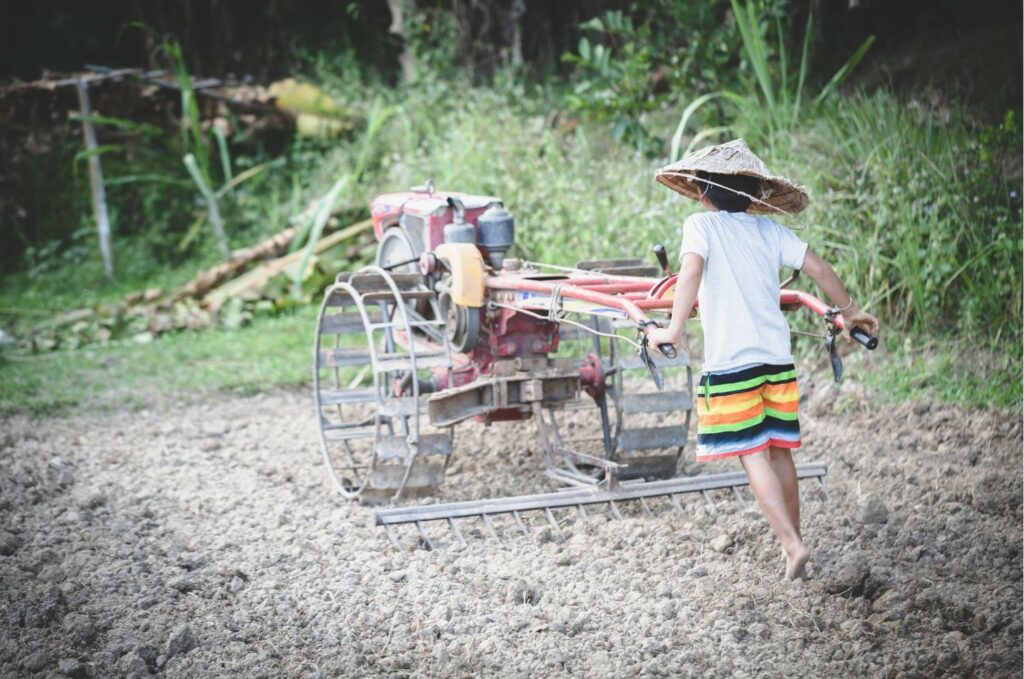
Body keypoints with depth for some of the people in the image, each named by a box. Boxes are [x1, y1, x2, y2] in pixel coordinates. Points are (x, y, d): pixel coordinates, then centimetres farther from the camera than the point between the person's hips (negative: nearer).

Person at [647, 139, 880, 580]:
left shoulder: (701, 224, -2)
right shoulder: (769, 229, 11)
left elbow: (691, 270, -20)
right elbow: (819, 269, 9)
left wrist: (674, 330, -25)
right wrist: (850, 311, 24)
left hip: (730, 361, -5)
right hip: (777, 356, 5)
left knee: (752, 456, -5)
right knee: (780, 452, 13)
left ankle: (792, 544, -16)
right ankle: (793, 540, 21)